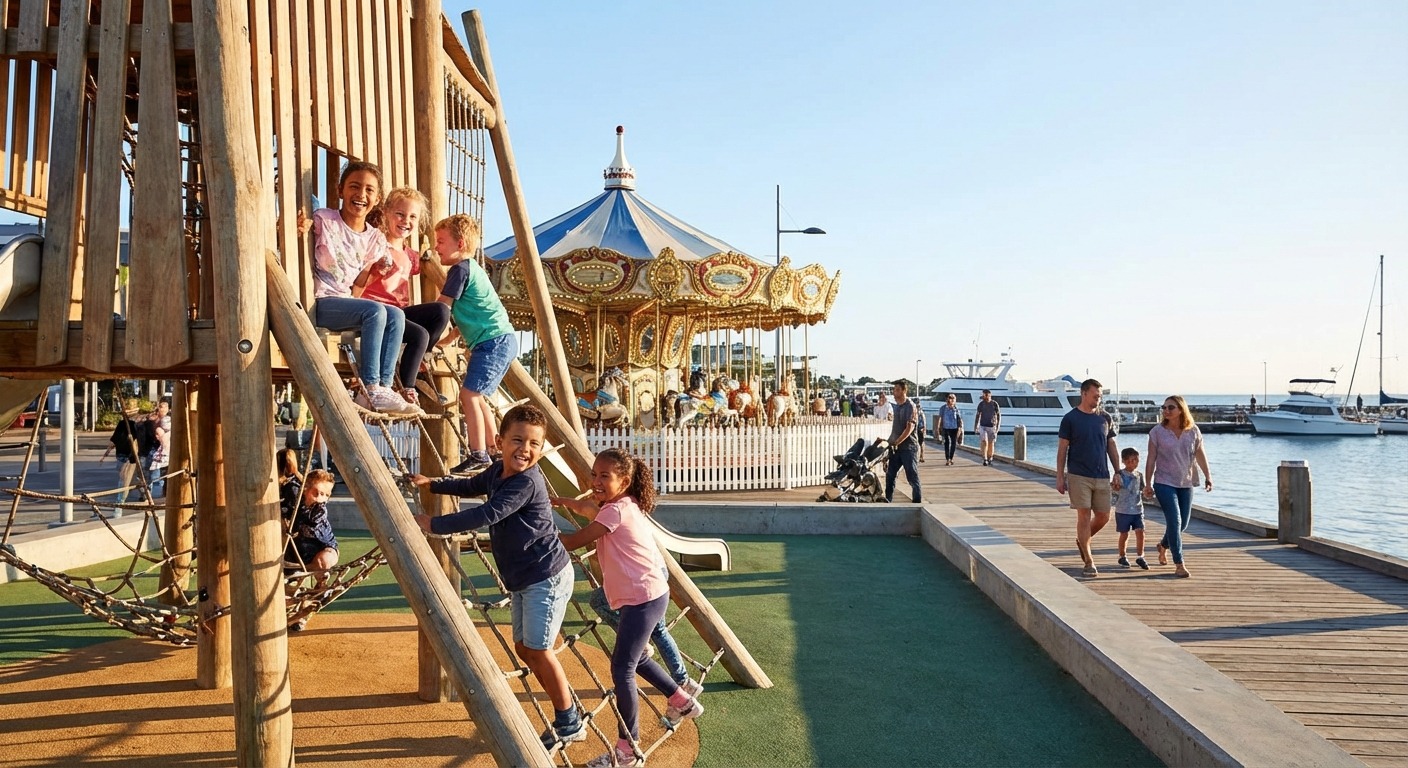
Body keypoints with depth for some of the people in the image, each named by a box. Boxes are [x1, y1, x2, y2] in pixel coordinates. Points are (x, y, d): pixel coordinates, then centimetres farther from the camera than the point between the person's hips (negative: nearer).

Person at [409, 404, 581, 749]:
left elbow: (486, 515, -30)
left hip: (547, 577, -10)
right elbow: (471, 487, 26)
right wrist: (432, 484, 22)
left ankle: (569, 724, 12)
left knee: (538, 650, -4)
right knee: (524, 648, 13)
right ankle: (565, 716, 27)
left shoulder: (527, 482, -23)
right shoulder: (497, 472, 4)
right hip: (522, 579, 10)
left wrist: (434, 524, -26)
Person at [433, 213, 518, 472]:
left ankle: (479, 454, -11)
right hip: (502, 340, 11)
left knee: (469, 394, -12)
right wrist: (448, 337, 22)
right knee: (476, 396, 17)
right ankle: (495, 450, 23)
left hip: (493, 341, -11)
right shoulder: (472, 268, 20)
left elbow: (441, 309, -10)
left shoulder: (460, 269, -10)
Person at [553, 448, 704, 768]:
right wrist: (558, 501, 26)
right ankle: (683, 701, 40)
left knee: (622, 669, -7)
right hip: (646, 596, 11)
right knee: (634, 657, 26)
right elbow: (586, 508, 32)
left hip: (644, 598, -11)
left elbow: (573, 541, -19)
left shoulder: (617, 511, -19)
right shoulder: (621, 505, 10)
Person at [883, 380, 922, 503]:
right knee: (890, 475, 9)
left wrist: (896, 442, -20)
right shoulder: (896, 406, 13)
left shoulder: (910, 406, -12)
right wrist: (891, 442, 16)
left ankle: (917, 501, 5)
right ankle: (888, 501, 16)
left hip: (908, 447, -8)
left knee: (912, 477, -2)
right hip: (895, 448, 8)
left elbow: (909, 428, -19)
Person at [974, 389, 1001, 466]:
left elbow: (998, 416, -3)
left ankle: (990, 460, 20)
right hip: (983, 426, 0)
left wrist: (998, 426, -13)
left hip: (992, 427, 0)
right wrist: (975, 426, 6)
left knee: (991, 444, 6)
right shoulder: (981, 404, -2)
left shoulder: (994, 404, -5)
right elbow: (978, 415, 7)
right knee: (984, 442, -15)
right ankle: (985, 460, -12)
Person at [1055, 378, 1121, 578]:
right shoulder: (1070, 418, -3)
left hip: (1102, 476, 4)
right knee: (1084, 516, -3)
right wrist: (1060, 477, -4)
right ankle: (1089, 562, 5)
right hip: (1078, 476, -4)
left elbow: (1112, 447, 14)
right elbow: (1062, 449, -1)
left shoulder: (1105, 418, 9)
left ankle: (1082, 541, 33)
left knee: (1103, 516, 6)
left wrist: (1118, 473, 7)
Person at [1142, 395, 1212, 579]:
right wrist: (1148, 484, -6)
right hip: (1164, 483, -4)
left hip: (1185, 484, 4)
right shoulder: (1157, 431, -7)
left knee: (1183, 524, 11)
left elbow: (1200, 455, 9)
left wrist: (1207, 476, 7)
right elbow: (1151, 459, -5)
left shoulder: (1193, 431, 0)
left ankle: (1163, 546, 41)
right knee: (1174, 522, -12)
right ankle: (1179, 565, -5)